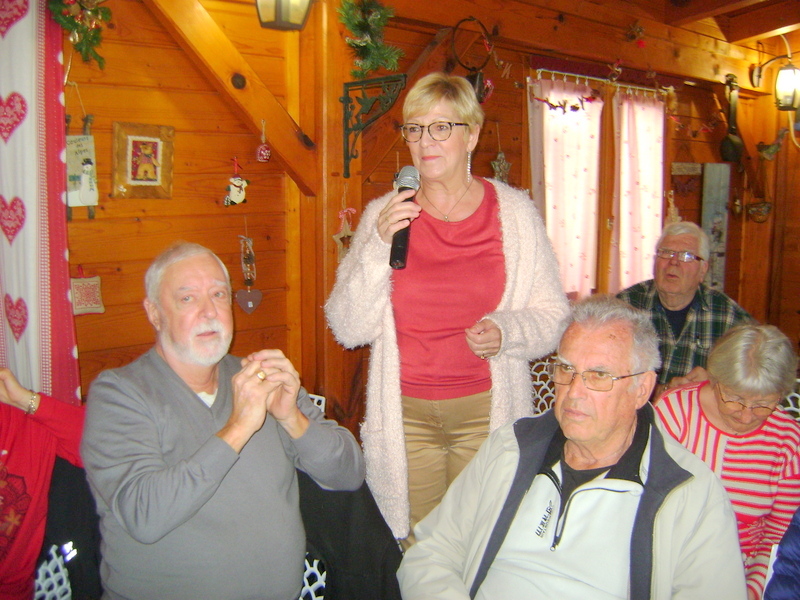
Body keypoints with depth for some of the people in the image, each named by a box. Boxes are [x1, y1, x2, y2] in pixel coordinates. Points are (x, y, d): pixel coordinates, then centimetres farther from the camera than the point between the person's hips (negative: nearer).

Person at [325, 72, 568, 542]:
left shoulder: (515, 212, 0)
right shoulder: (383, 215, 1)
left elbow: (553, 315, 3)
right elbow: (349, 329, -3)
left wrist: (506, 331, -17)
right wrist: (379, 248, -15)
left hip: (486, 410, 0)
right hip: (405, 412, 1)